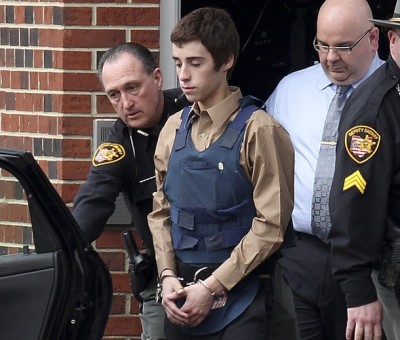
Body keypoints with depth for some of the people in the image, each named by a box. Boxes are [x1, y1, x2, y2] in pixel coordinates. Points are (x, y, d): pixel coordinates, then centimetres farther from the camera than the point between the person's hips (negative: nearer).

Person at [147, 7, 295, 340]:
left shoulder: (257, 130, -9)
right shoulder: (174, 129, 8)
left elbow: (271, 224, -11)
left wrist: (213, 287, -12)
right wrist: (168, 275, -1)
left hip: (240, 294, -5)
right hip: (182, 289, 5)